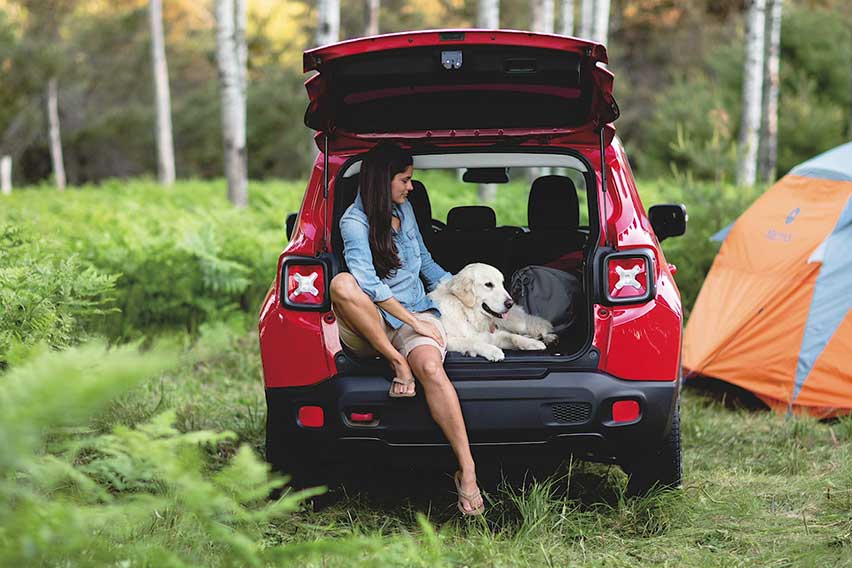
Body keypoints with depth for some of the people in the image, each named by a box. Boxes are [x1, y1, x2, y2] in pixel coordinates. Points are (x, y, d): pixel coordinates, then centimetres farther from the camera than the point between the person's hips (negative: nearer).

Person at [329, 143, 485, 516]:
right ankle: (397, 363, -25)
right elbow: (368, 283, -19)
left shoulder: (405, 210, 15)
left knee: (430, 367, -33)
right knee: (342, 284, -36)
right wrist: (413, 321, -22)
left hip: (416, 314, 3)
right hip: (368, 329, -3)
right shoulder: (354, 222, -6)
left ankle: (467, 472, -40)